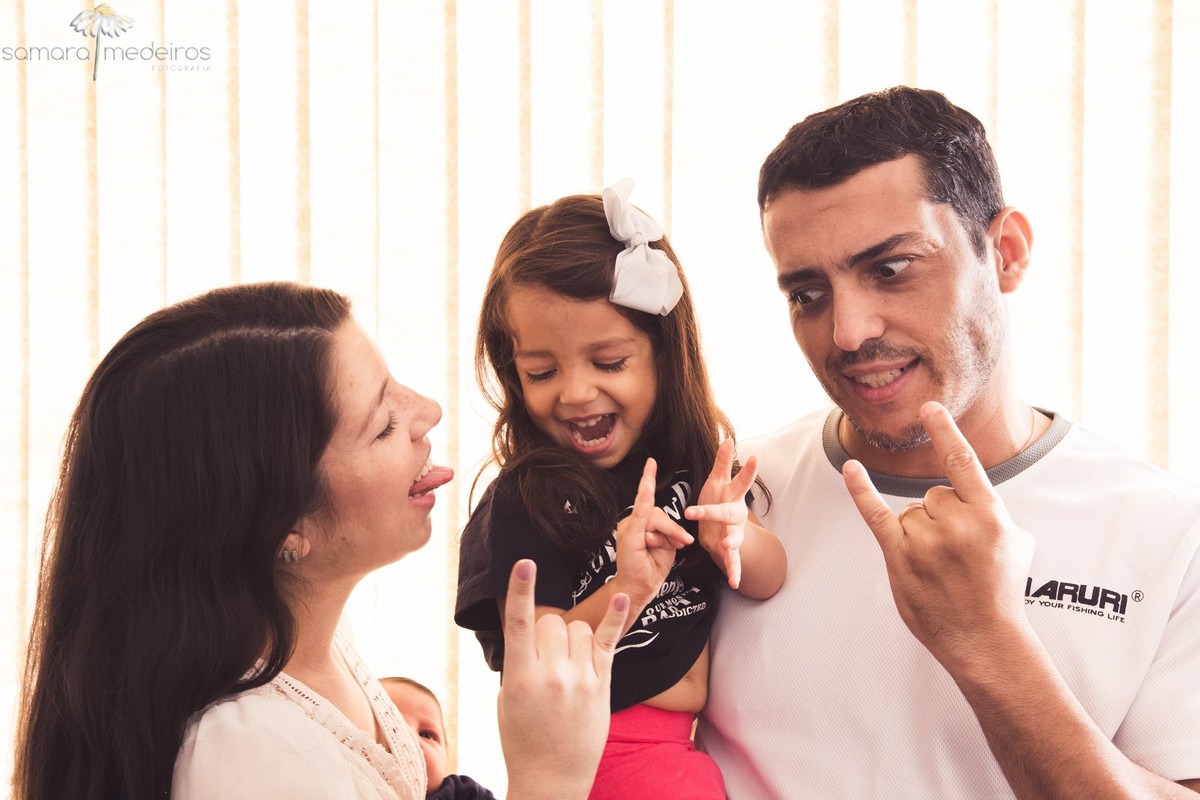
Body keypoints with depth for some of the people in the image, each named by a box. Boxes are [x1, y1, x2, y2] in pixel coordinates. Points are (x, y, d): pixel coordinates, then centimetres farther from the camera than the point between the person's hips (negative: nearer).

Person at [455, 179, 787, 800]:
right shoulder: (520, 505, -16)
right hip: (598, 749, -5)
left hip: (705, 731, 5)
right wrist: (626, 593, -32)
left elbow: (770, 580, -4)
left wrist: (734, 537, -25)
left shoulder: (697, 457, -3)